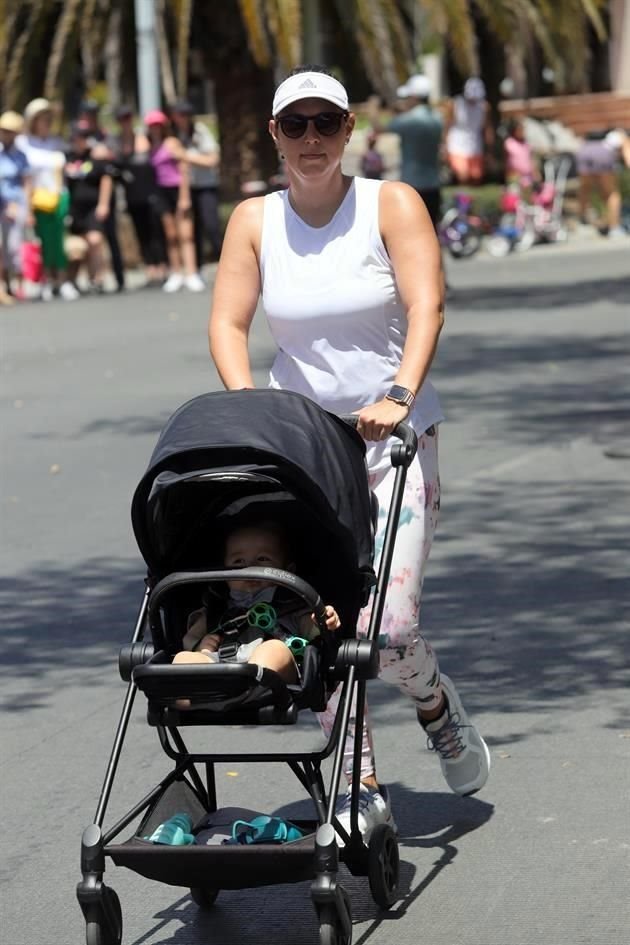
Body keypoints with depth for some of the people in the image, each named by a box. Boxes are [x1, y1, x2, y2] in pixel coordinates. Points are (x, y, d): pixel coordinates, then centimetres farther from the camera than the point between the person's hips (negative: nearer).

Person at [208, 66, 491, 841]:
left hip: (393, 436, -3)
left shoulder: (391, 204, -5)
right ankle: (360, 787, 9)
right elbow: (228, 322, -2)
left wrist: (400, 395, -32)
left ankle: (436, 704, 22)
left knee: (386, 626, -11)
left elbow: (426, 304, -17)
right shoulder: (253, 221, 3)